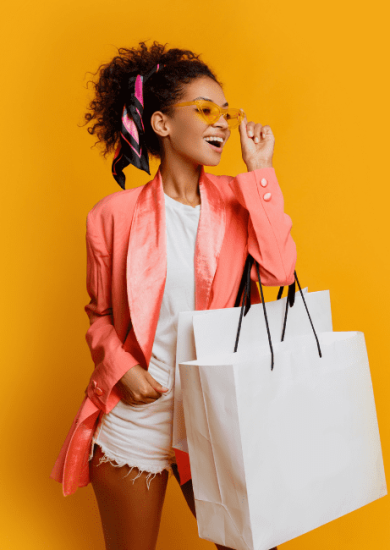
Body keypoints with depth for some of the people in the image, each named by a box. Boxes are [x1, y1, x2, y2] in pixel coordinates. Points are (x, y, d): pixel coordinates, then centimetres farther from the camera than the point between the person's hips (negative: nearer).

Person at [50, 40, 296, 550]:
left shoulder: (237, 201, 1)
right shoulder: (116, 213, -3)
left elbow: (279, 270, -15)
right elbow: (100, 314, 5)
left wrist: (260, 170, -12)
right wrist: (119, 367, -13)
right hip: (133, 418, -1)